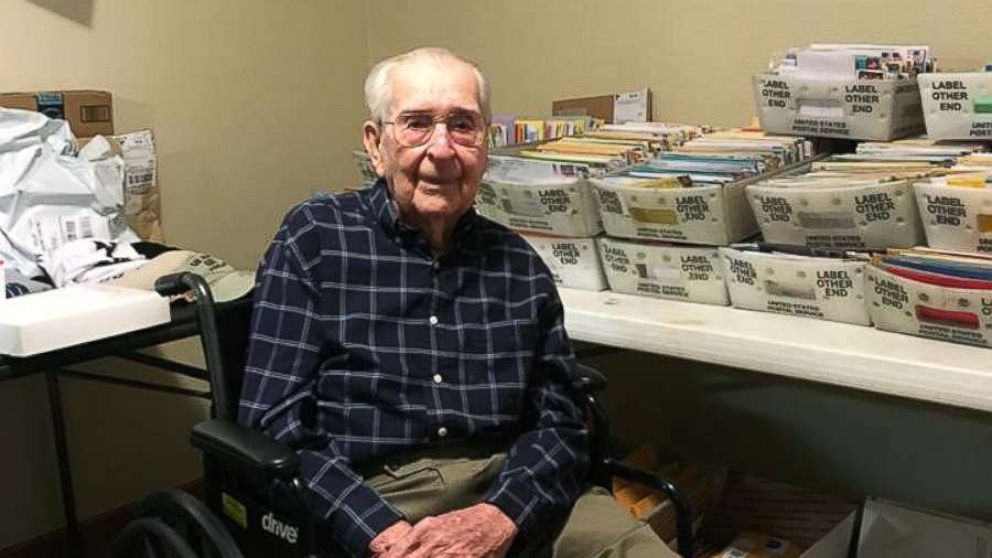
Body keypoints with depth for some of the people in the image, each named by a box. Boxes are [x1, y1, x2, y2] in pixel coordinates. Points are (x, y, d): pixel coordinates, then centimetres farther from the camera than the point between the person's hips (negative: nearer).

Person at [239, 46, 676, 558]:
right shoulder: (314, 238, 3)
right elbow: (276, 424, -3)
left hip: (509, 488, 3)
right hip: (372, 497, -3)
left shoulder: (518, 263, 12)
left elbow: (558, 421, 8)